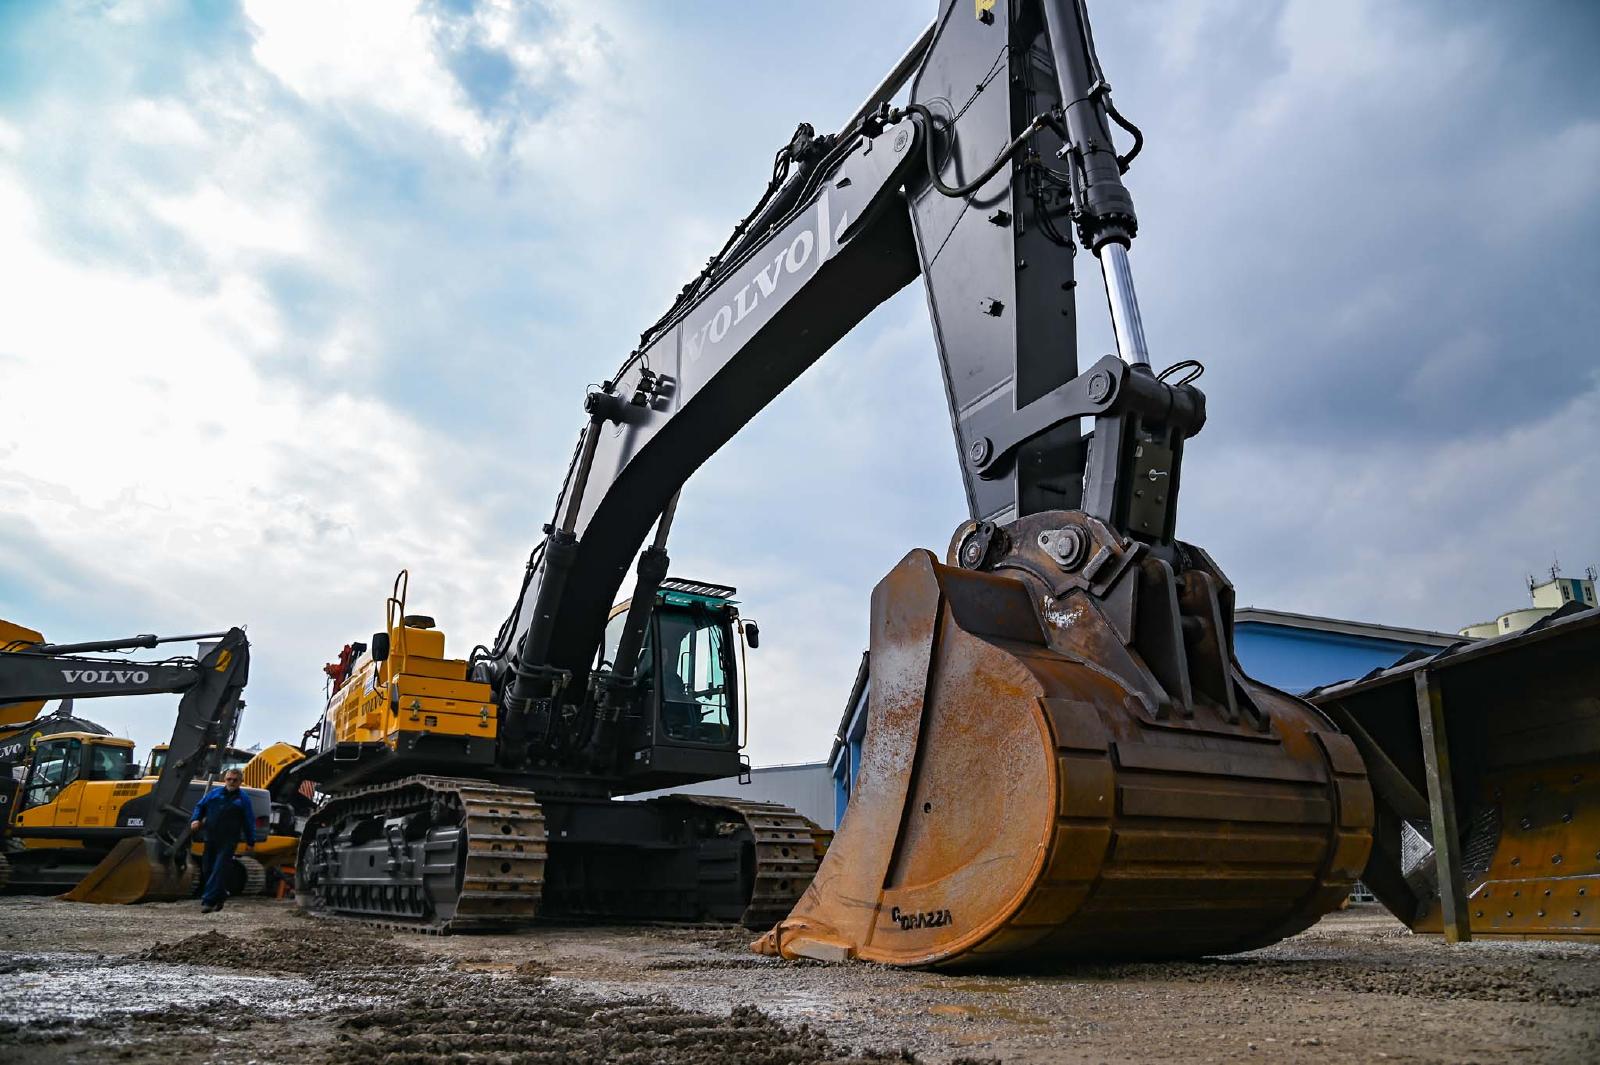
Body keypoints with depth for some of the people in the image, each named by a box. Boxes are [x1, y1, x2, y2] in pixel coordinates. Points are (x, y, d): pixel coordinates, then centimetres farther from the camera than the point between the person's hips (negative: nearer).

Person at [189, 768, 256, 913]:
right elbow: (200, 806, 16)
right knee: (207, 869, 12)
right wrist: (196, 819, -6)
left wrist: (250, 842, -2)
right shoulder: (214, 793, 9)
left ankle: (208, 900, -9)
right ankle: (220, 896, 28)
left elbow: (249, 821, 0)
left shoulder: (243, 798, 0)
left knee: (219, 870, -10)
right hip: (211, 838, 5)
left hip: (228, 841, -5)